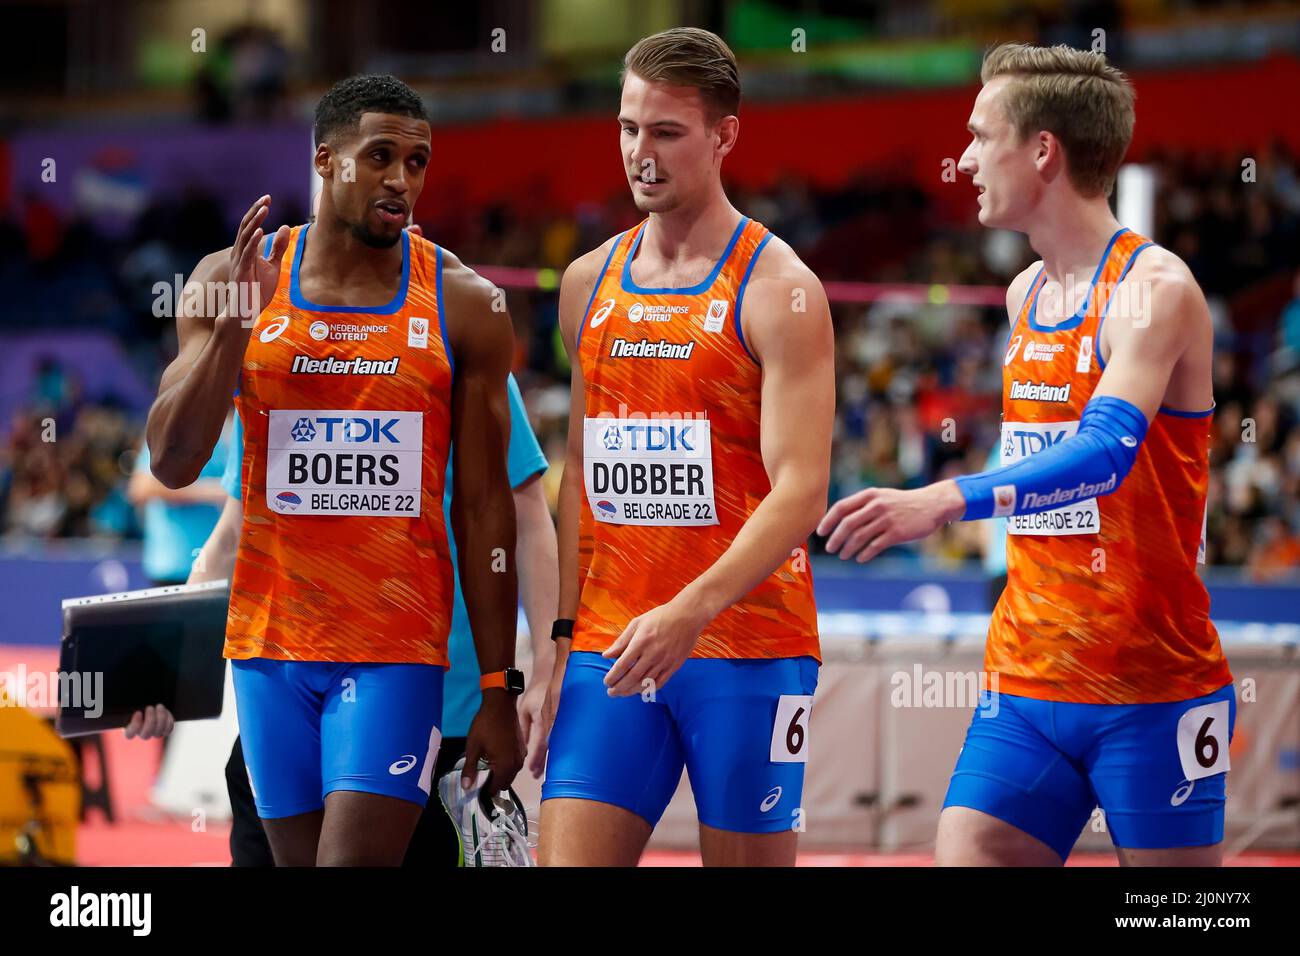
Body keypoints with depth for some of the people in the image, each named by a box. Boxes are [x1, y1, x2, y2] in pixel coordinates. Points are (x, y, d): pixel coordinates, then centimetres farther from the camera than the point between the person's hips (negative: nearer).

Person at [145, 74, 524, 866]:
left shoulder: (463, 306, 0)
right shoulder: (235, 278, 3)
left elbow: (484, 509, 2)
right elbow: (173, 464, -2)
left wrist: (498, 689, 0)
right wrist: (234, 320, -15)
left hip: (398, 650, -2)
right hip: (271, 640, 2)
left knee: (355, 859, -14)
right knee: (299, 856, 8)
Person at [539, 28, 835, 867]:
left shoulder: (778, 289, -6)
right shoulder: (589, 285, 12)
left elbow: (800, 490, -14)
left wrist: (690, 612, -26)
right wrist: (561, 638, 8)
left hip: (747, 649, -4)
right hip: (610, 647, 5)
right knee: (566, 858, -6)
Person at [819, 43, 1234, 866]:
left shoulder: (1154, 289, -13)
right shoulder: (1026, 296, 13)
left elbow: (1107, 450, -29)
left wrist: (950, 501, -41)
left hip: (1153, 691, -7)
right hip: (1027, 684, 7)